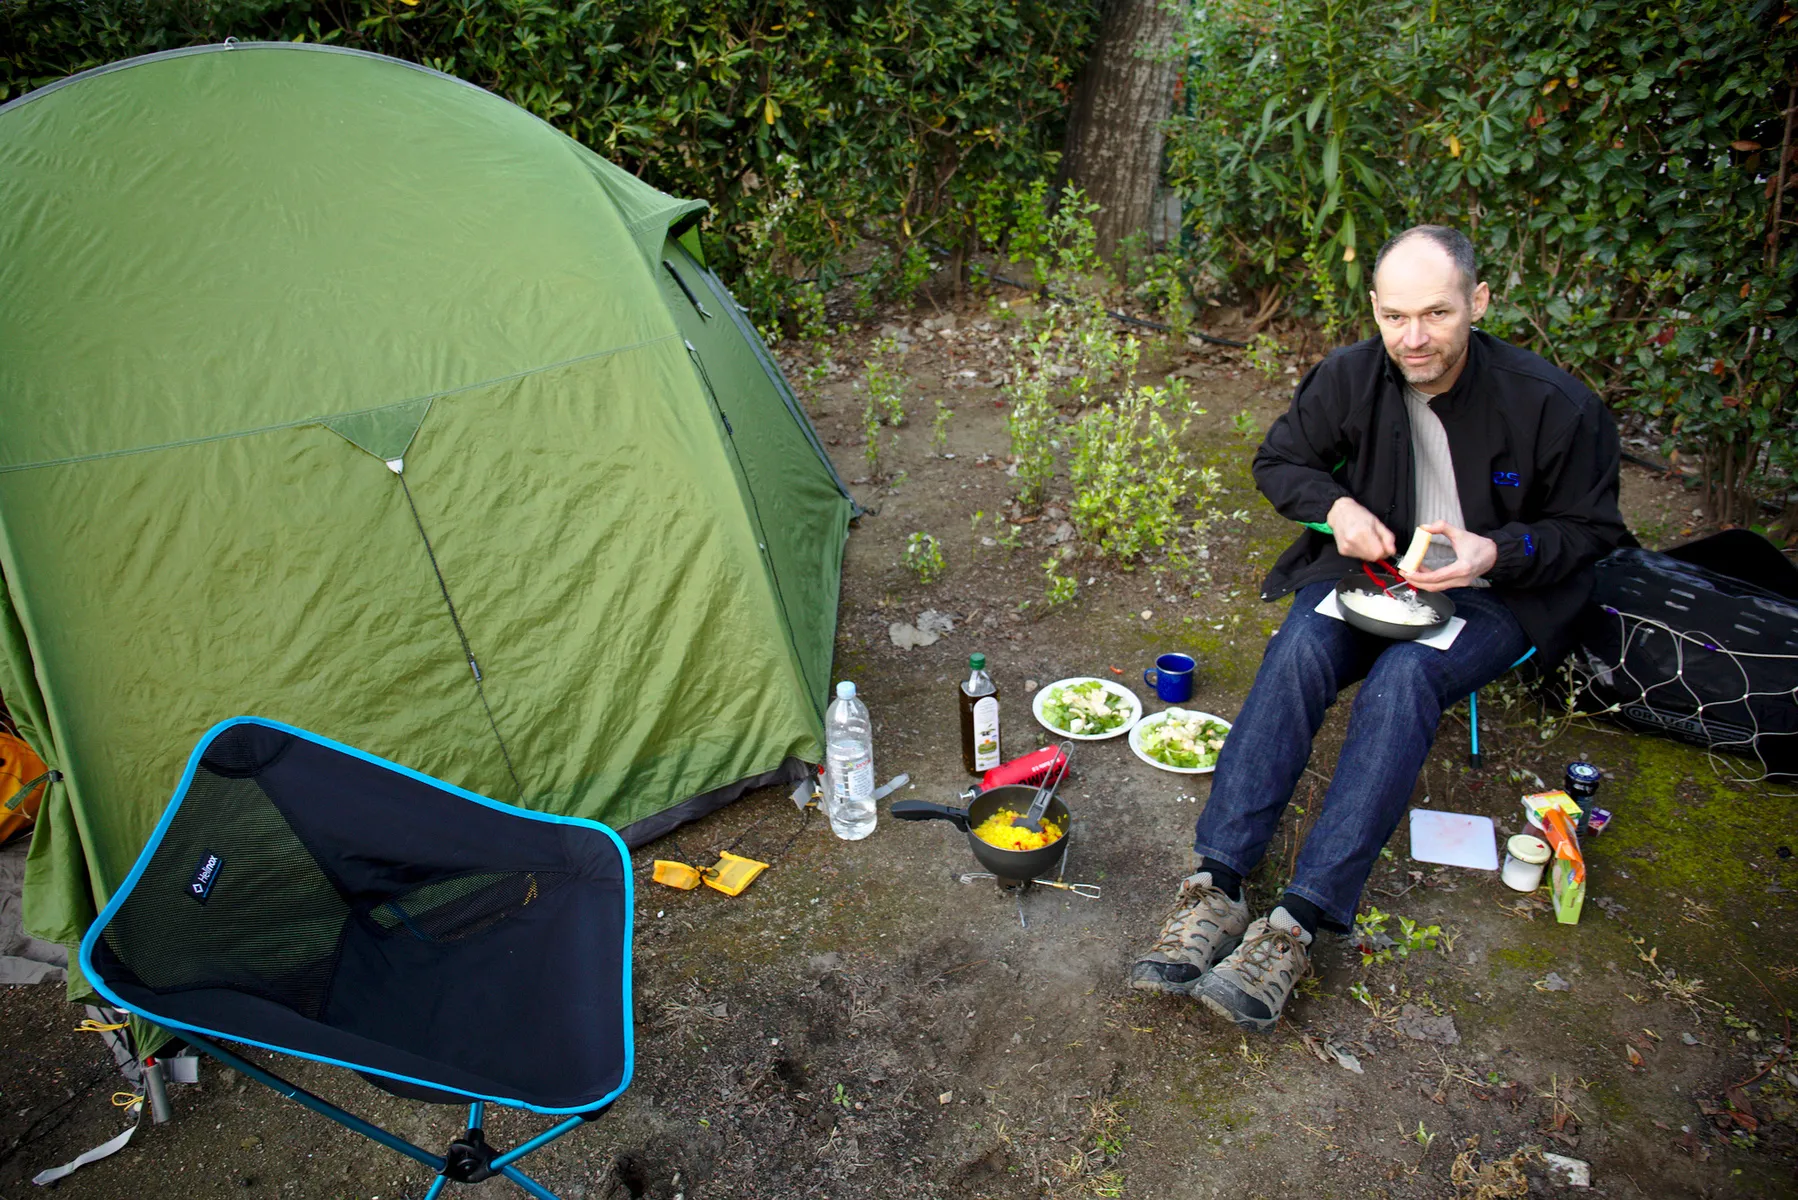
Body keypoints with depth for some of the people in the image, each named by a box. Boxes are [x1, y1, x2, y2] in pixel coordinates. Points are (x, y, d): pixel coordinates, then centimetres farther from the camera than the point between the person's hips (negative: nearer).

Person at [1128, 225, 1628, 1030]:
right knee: (1299, 650, -30)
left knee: (1402, 678, -35)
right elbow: (1279, 459, 9)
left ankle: (1298, 924, -37)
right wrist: (1336, 506, -12)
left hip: (1490, 600, -2)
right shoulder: (1350, 376, -7)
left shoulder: (1555, 405, -14)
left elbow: (1591, 528, -1)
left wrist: (1498, 551, -21)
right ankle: (1216, 888, -36)